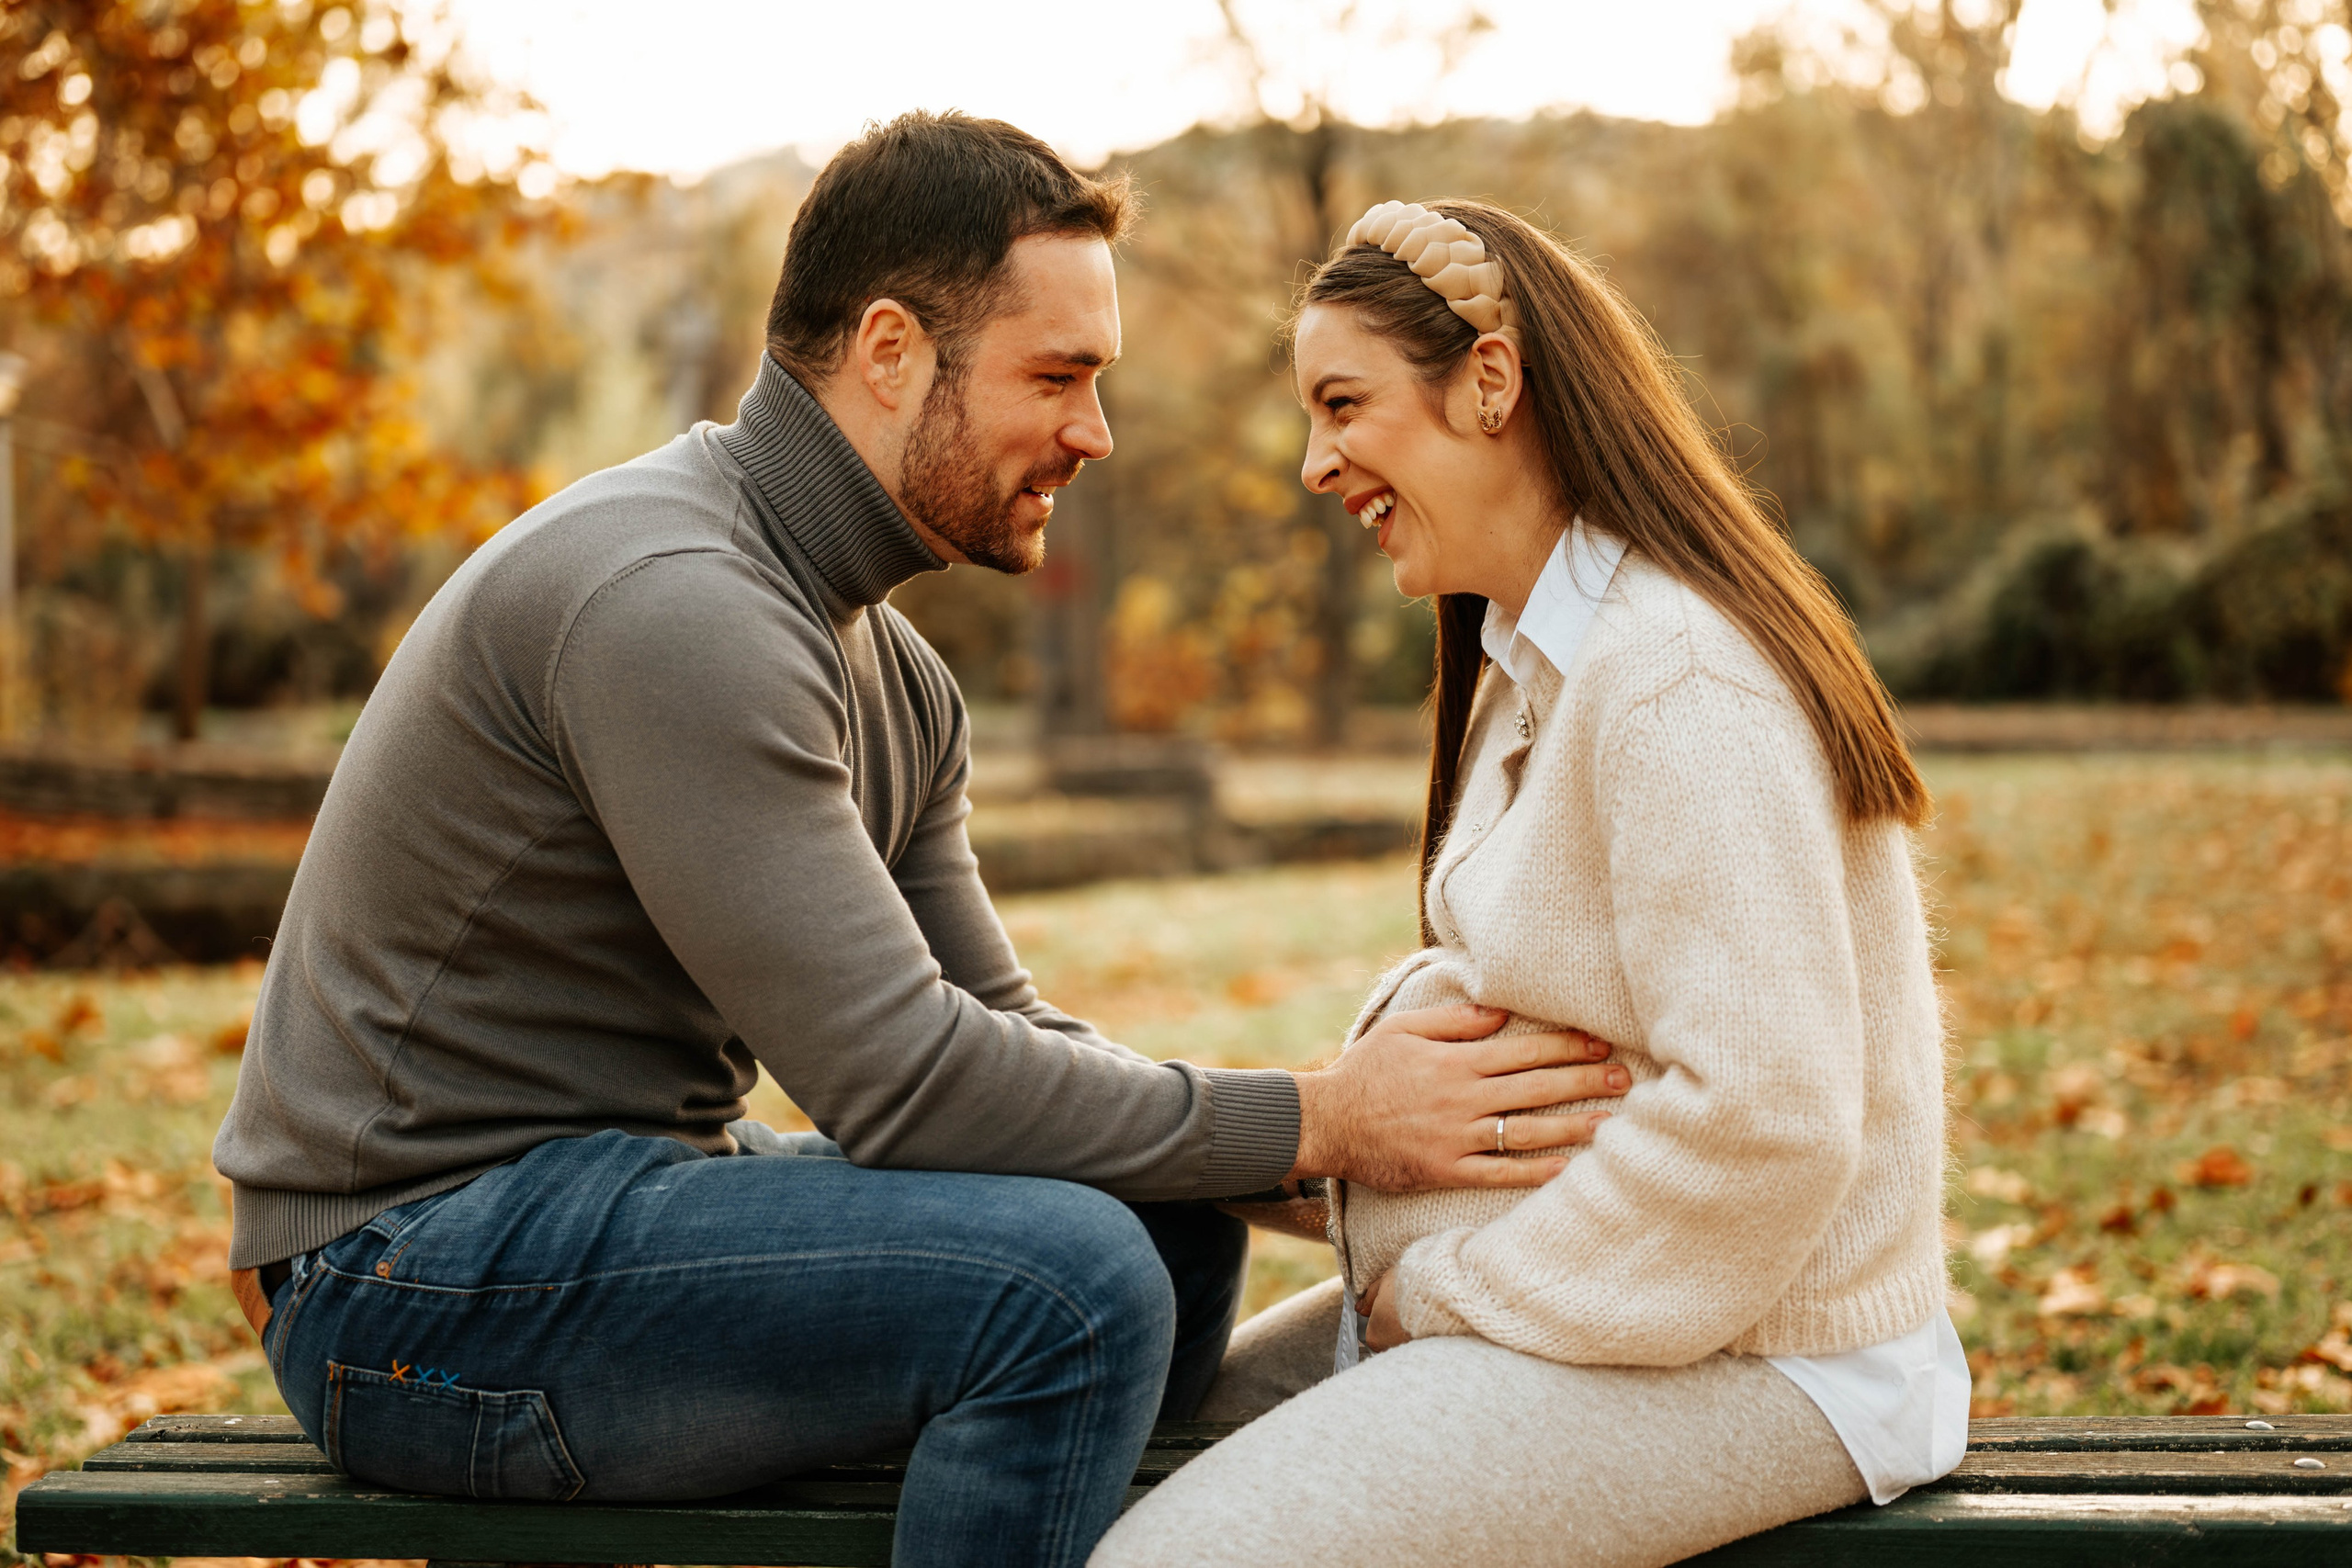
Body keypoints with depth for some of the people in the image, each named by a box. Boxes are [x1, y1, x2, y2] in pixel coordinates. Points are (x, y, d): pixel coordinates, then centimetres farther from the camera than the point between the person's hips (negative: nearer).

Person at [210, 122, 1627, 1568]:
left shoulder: (897, 678, 11)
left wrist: (1337, 1136, -4)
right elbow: (901, 1079, -25)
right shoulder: (668, 603, -22)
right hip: (420, 1283, -10)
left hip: (625, 1183, 10)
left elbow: (996, 1028, 9)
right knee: (1070, 1279, -25)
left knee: (1176, 1235, 6)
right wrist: (1320, 1123, -18)